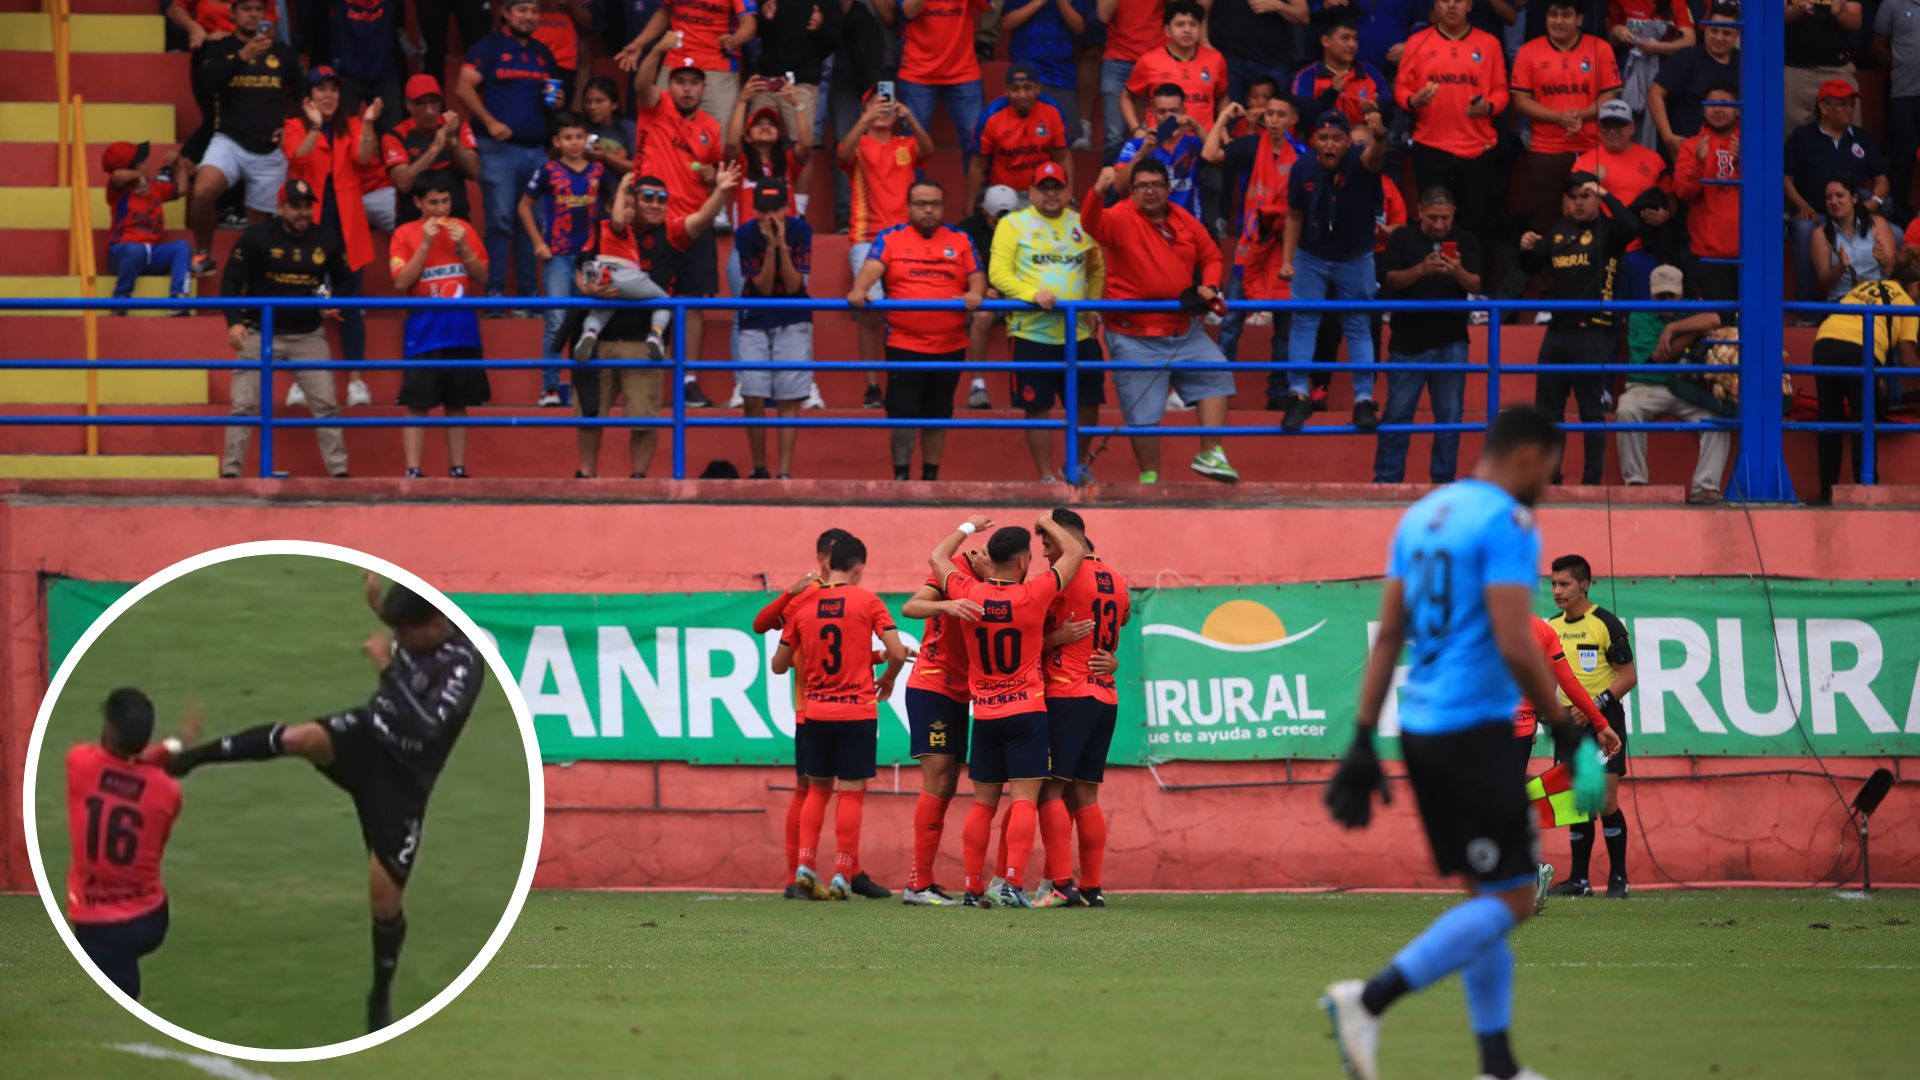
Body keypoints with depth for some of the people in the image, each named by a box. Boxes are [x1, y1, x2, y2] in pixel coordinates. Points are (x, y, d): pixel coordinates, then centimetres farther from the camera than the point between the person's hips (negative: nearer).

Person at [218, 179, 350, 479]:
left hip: (308, 337, 2)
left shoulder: (327, 242, 4)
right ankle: (230, 472, -2)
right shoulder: (257, 237, -5)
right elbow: (231, 280, -5)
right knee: (244, 406, -6)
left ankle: (339, 471, 2)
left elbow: (345, 283, 17)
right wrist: (234, 322, -19)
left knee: (326, 405, -2)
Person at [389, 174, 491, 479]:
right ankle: (413, 470, -7)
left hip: (462, 330, 3)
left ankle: (458, 469, 9)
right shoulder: (405, 234, 0)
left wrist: (463, 247, -9)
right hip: (423, 334, -3)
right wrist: (426, 244, -14)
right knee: (417, 404, -6)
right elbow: (401, 282, -10)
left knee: (458, 403, 5)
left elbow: (482, 277, 6)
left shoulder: (463, 229, 8)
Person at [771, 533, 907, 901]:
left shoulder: (801, 604, 3)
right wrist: (888, 679, 9)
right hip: (858, 712, -3)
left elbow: (779, 665, 7)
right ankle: (842, 877, -1)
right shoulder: (867, 601, -6)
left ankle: (805, 867, 4)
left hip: (816, 712, 3)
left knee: (817, 789, 15)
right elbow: (897, 653, -11)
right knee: (851, 793, 2)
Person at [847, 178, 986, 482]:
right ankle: (901, 476, 2)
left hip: (950, 346, 2)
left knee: (938, 415, 10)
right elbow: (872, 268, -11)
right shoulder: (890, 239, 4)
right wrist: (859, 290, -32)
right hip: (903, 345, -2)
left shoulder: (960, 241, 10)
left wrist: (975, 293, -17)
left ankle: (931, 476, 18)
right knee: (902, 415, -4)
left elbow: (977, 278, 7)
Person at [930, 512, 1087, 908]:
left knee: (982, 802, 10)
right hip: (1027, 712, -4)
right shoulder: (1032, 595, -12)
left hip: (984, 714, 4)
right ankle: (1011, 883, -19)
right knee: (1024, 799, -7)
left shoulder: (969, 593, -3)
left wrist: (968, 527, 30)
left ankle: (973, 888, 10)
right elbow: (1075, 553, 1)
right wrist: (1049, 524, 17)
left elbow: (938, 558, 18)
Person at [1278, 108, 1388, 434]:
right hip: (1311, 259, 1)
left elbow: (1373, 158, -46)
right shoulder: (1304, 169, -13)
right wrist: (1287, 260, -3)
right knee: (1303, 322, 0)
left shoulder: (1359, 162, -21)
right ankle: (1298, 396, 8)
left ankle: (1364, 399, 13)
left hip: (1355, 260, -1)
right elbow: (1295, 216, -2)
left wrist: (1378, 137, -69)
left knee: (1358, 327, 6)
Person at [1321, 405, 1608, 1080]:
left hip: (1419, 728, 9)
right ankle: (1371, 1000, -14)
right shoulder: (1507, 524, -13)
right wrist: (1566, 732, -9)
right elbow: (1515, 646, -20)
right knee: (1511, 900, -4)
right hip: (1474, 731, -9)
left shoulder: (1422, 516, 13)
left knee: (1486, 895, 15)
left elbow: (1387, 636, 13)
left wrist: (1363, 740, 14)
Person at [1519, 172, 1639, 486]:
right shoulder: (1558, 232, 15)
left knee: (1592, 411, -4)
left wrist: (1605, 196, -23)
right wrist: (1526, 249, 1)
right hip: (1558, 330, 7)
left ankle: (1593, 481, -1)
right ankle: (1547, 480, 17)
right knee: (1546, 409, 10)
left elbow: (1632, 227, -25)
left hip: (1594, 334, -7)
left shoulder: (1607, 231, -3)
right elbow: (1532, 267, 22)